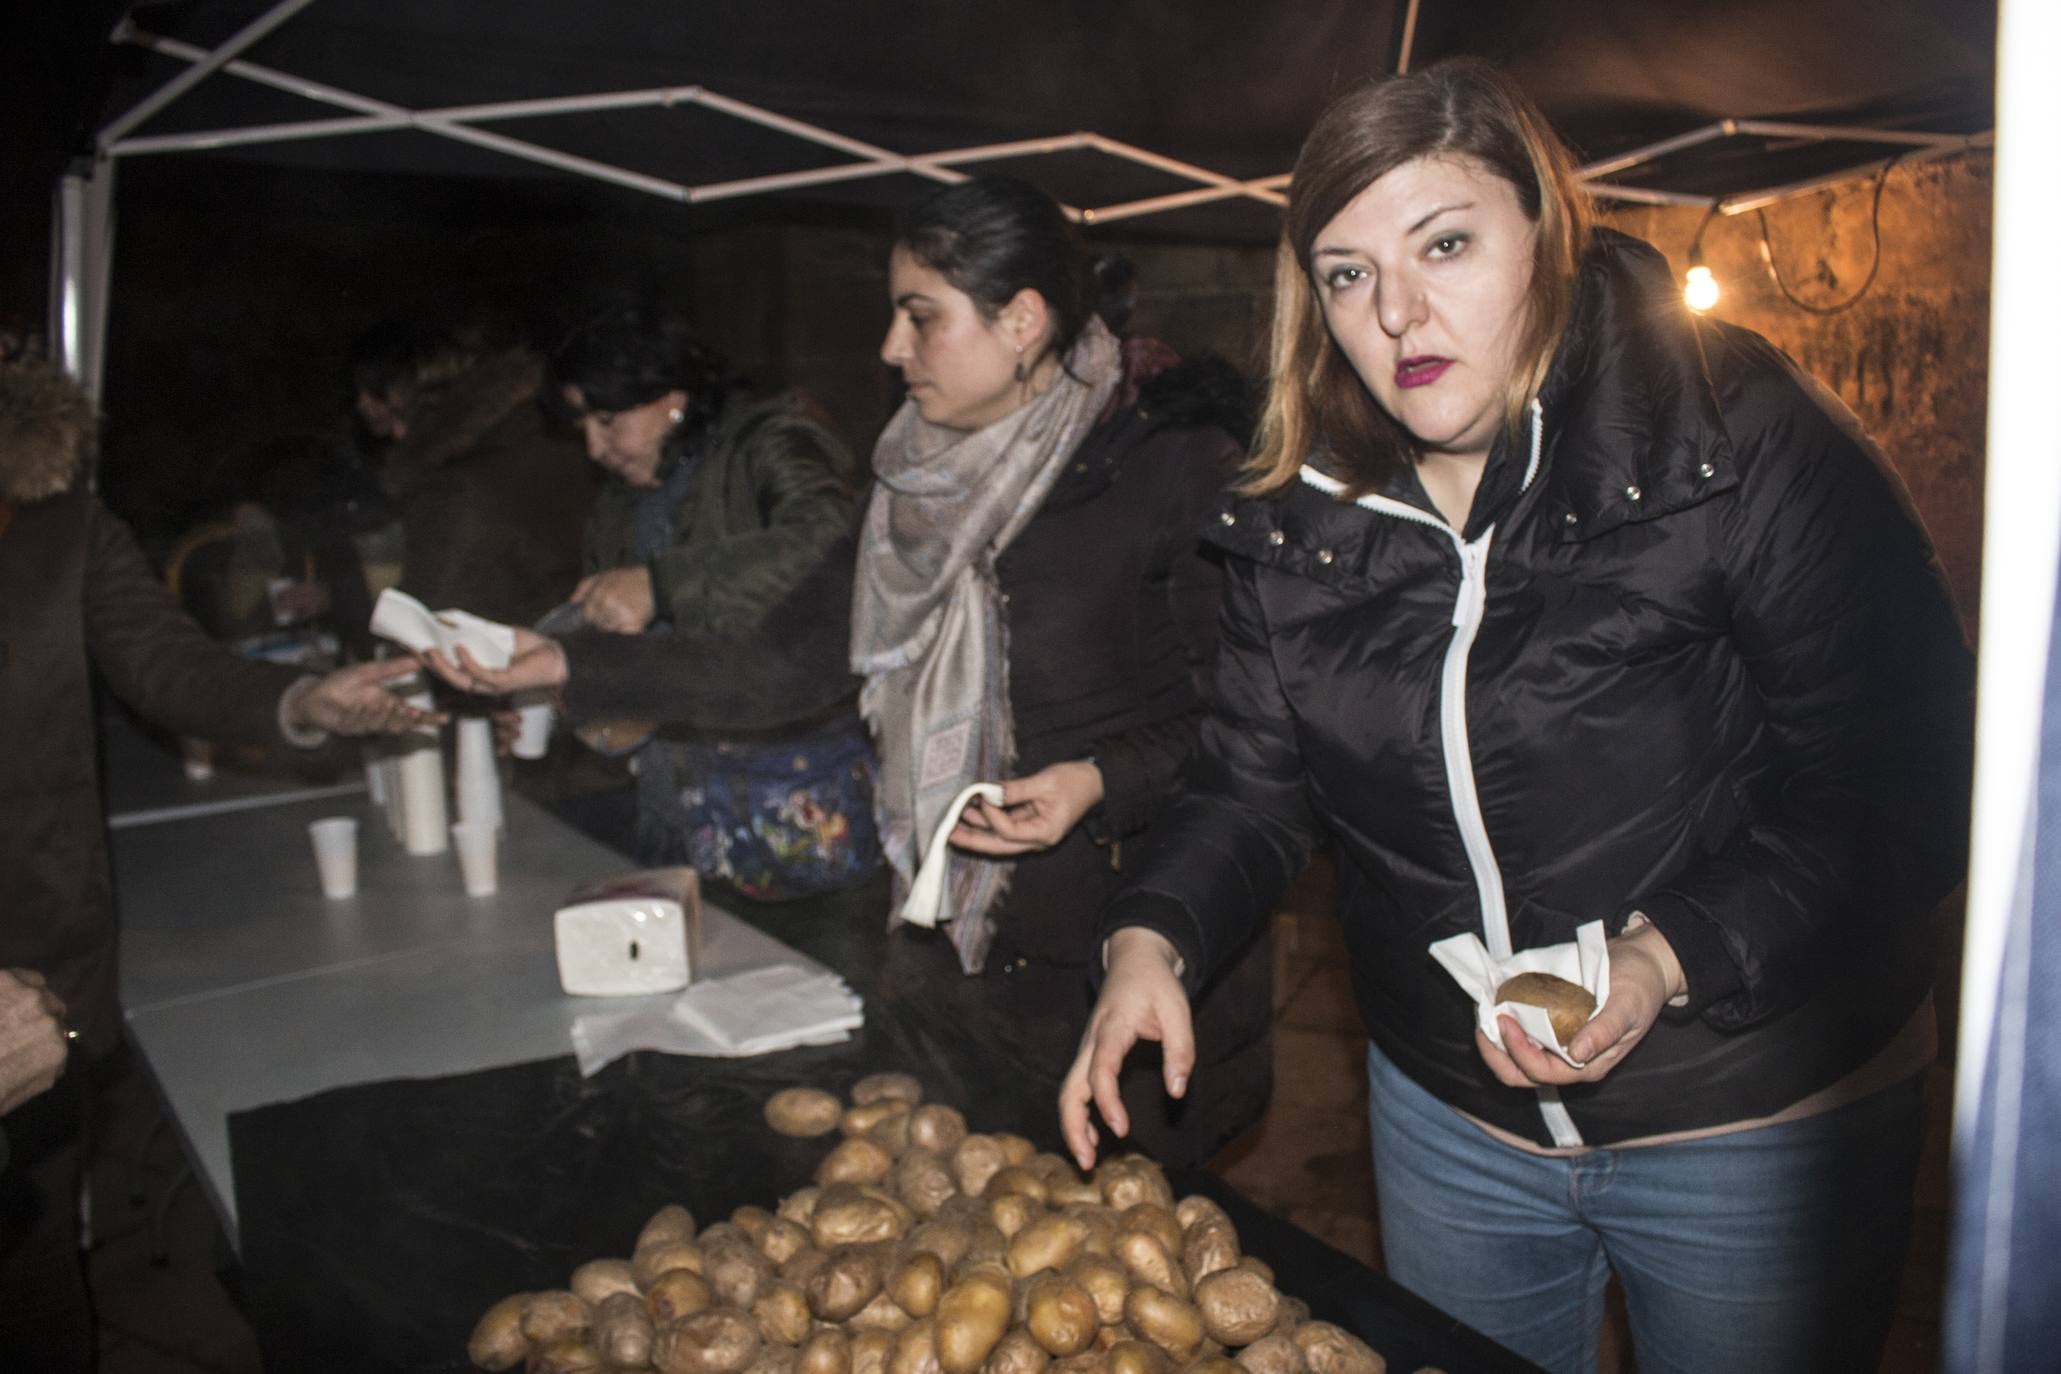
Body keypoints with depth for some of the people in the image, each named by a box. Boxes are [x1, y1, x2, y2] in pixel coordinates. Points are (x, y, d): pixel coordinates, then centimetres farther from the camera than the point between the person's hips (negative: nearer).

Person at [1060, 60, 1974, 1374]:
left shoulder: (1745, 442, -18)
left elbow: (1905, 794, -17)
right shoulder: (1302, 515, -4)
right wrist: (1154, 937, -18)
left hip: (1760, 1129, -3)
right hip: (1450, 1111, 4)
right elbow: (1255, 786, 0)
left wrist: (1673, 957, -30)